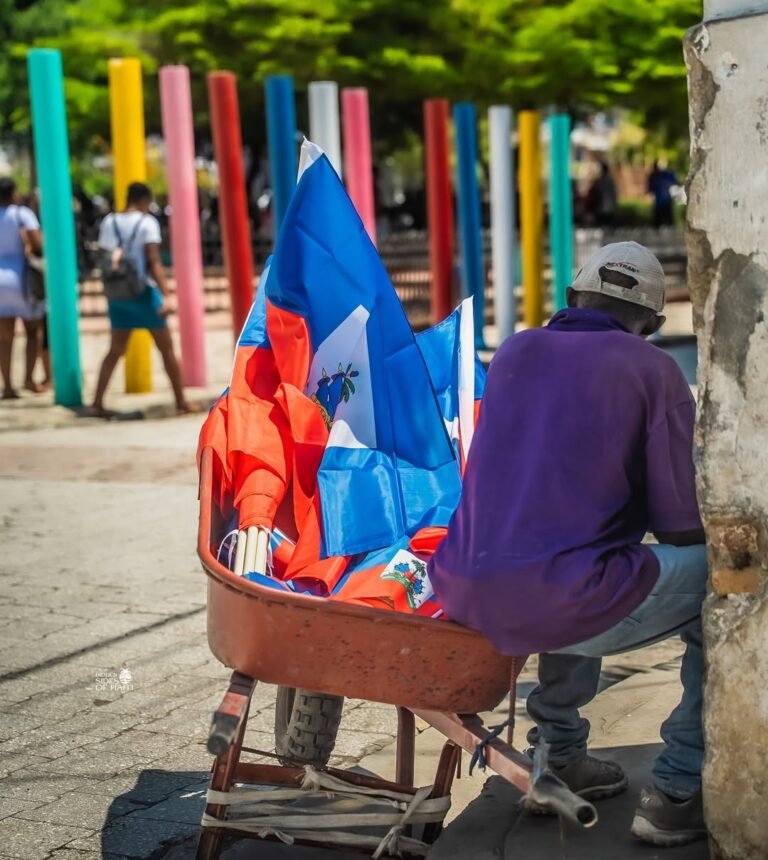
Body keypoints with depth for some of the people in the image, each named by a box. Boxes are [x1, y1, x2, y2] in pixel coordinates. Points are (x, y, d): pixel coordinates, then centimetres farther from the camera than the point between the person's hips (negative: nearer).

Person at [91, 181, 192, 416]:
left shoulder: (109, 222, 6)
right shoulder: (147, 222, -9)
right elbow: (154, 263, -18)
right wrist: (165, 295, -22)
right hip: (144, 292, -5)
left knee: (115, 350, 11)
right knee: (166, 348, 7)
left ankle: (97, 402, 2)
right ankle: (181, 401, 11)